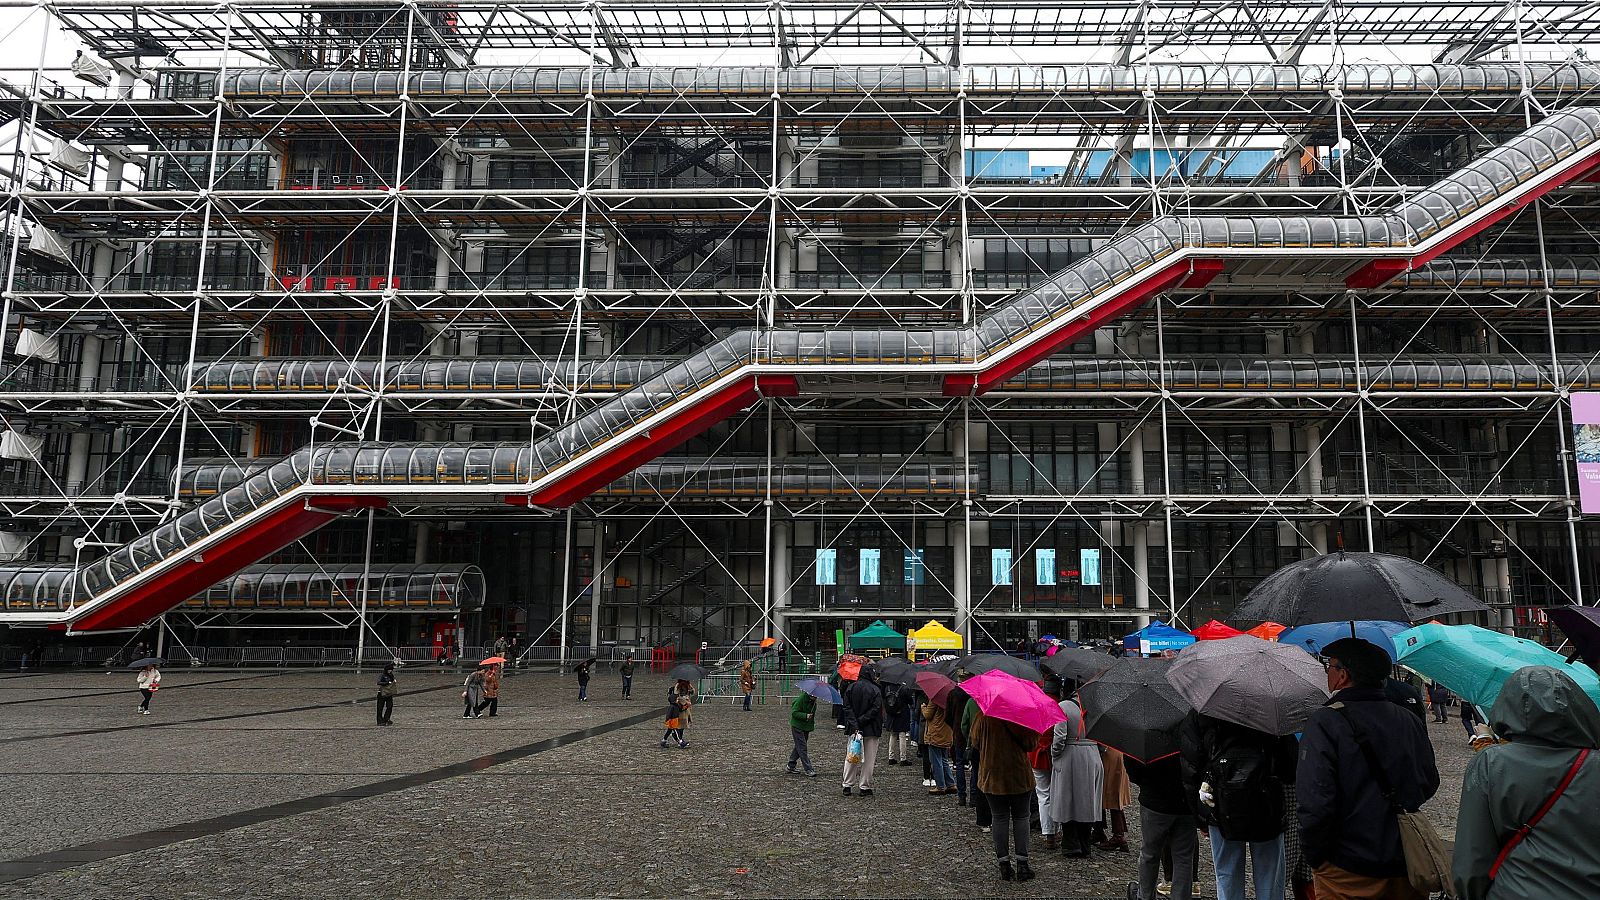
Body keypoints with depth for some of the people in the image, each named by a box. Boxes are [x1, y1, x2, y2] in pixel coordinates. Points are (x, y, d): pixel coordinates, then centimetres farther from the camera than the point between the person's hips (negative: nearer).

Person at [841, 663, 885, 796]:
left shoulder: (850, 688, 3)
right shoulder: (875, 690, -9)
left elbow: (847, 708, -4)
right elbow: (875, 710, -15)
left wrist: (854, 724, -9)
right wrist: (861, 721, -11)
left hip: (854, 729, 4)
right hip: (871, 730, -4)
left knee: (851, 758, 12)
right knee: (868, 759, 6)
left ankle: (847, 785, 12)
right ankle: (865, 787, 9)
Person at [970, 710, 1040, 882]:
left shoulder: (984, 716, -9)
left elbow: (975, 741, 3)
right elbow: (1030, 744, -7)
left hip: (993, 776, 1)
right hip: (1020, 775, -1)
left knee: (999, 818, 9)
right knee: (1021, 818, 11)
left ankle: (1004, 865, 9)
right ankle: (1022, 864, 7)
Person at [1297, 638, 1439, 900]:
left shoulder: (1324, 723, -17)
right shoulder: (1410, 720, 3)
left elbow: (1315, 802, -23)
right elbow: (1429, 783, 12)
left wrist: (1315, 859, -11)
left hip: (1348, 871, -6)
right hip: (1406, 864, 6)